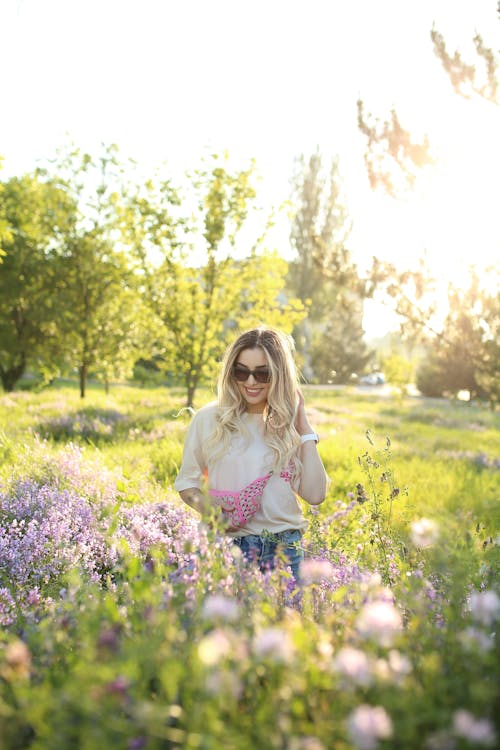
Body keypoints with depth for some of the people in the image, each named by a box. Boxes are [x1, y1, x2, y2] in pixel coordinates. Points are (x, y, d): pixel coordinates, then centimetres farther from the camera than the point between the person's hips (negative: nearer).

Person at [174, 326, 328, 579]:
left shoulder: (289, 426, 2)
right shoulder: (209, 419, -1)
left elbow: (314, 495, -7)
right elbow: (187, 483, 8)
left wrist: (305, 427, -5)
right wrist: (208, 509, -13)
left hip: (285, 549, 1)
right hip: (228, 546, -1)